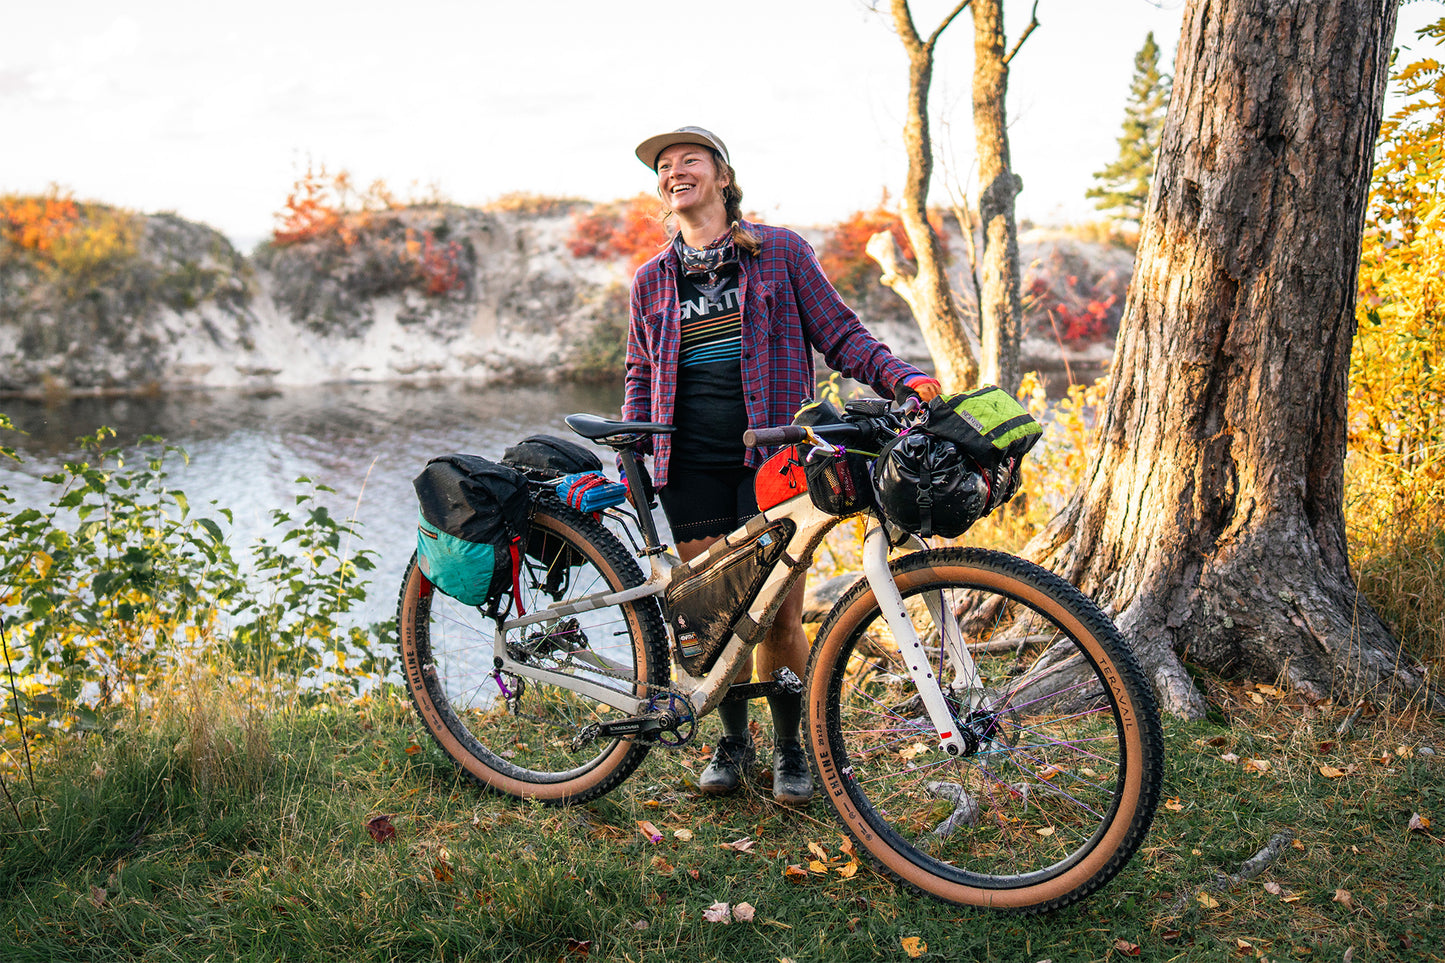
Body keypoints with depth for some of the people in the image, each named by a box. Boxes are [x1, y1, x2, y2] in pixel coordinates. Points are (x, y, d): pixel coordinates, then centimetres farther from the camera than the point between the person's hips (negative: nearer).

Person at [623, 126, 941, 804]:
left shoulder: (780, 252, 6)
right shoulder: (652, 280, 15)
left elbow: (838, 333, 5)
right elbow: (641, 378, 21)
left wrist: (903, 378, -11)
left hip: (771, 457, -3)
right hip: (690, 465, 3)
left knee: (779, 617, -5)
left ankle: (789, 750, 15)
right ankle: (732, 741, 25)